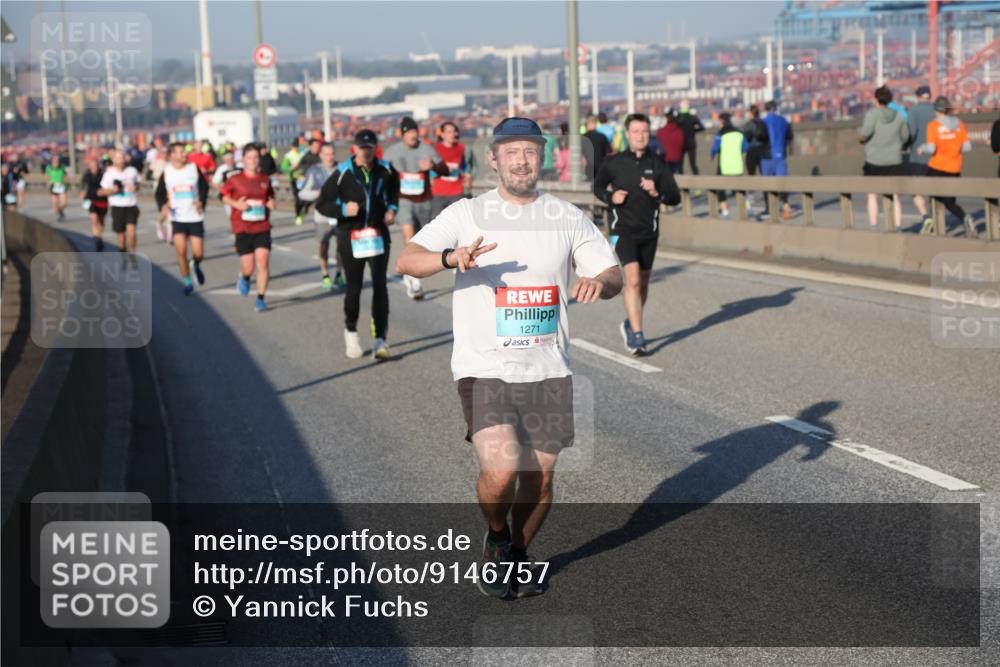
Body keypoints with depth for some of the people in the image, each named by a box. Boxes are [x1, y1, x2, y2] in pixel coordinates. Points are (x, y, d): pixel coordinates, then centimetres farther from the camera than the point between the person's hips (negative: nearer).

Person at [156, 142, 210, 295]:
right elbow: (159, 193, 4)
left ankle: (196, 266, 36)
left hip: (195, 217, 0)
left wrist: (201, 201, -11)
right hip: (177, 218, 0)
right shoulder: (166, 172, -3)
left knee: (198, 253, -1)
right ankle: (187, 282, 7)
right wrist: (163, 205, -16)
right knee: (181, 251, -11)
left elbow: (204, 186, 7)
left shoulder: (194, 168, -3)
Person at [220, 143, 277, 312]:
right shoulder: (235, 179, -2)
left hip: (262, 228, 1)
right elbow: (225, 196, 10)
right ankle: (244, 278, 37)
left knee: (263, 261, -11)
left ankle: (261, 299, 1)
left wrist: (271, 203, -1)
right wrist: (236, 204, -8)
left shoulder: (265, 180, 5)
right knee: (248, 267, -2)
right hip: (243, 228, -1)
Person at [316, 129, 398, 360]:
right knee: (354, 288, 5)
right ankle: (351, 332, 30)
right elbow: (321, 203, -7)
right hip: (351, 237, -2)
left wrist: (392, 208, 7)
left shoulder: (385, 170, 2)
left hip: (378, 235, 2)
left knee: (380, 286, -10)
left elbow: (393, 189, 25)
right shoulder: (343, 173, -9)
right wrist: (342, 210, -24)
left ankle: (380, 340, -10)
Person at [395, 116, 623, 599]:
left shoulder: (568, 218, 6)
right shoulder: (466, 215, -2)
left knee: (539, 475, 8)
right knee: (501, 470, -18)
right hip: (484, 368, -3)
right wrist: (452, 257, -32)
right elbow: (406, 260, -11)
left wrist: (598, 282, -19)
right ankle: (496, 538, 14)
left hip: (547, 371, 3)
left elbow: (614, 275, 6)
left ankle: (518, 553, 36)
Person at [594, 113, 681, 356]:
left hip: (649, 231, 3)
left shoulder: (658, 165, -1)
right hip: (623, 230, -3)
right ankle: (637, 336, -20)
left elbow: (675, 197, -3)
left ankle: (629, 325, 39)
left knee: (643, 283, 15)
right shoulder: (614, 162, -4)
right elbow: (598, 186, 13)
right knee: (633, 279, -19)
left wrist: (656, 192, -23)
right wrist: (610, 197, -8)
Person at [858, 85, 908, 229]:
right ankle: (898, 227, -3)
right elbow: (905, 136, 12)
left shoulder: (873, 113, -9)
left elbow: (866, 131, -24)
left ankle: (873, 227, 5)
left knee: (872, 196, 11)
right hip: (894, 161, 3)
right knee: (895, 197, 6)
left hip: (874, 161, -3)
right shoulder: (897, 115, 4)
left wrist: (861, 138, -2)